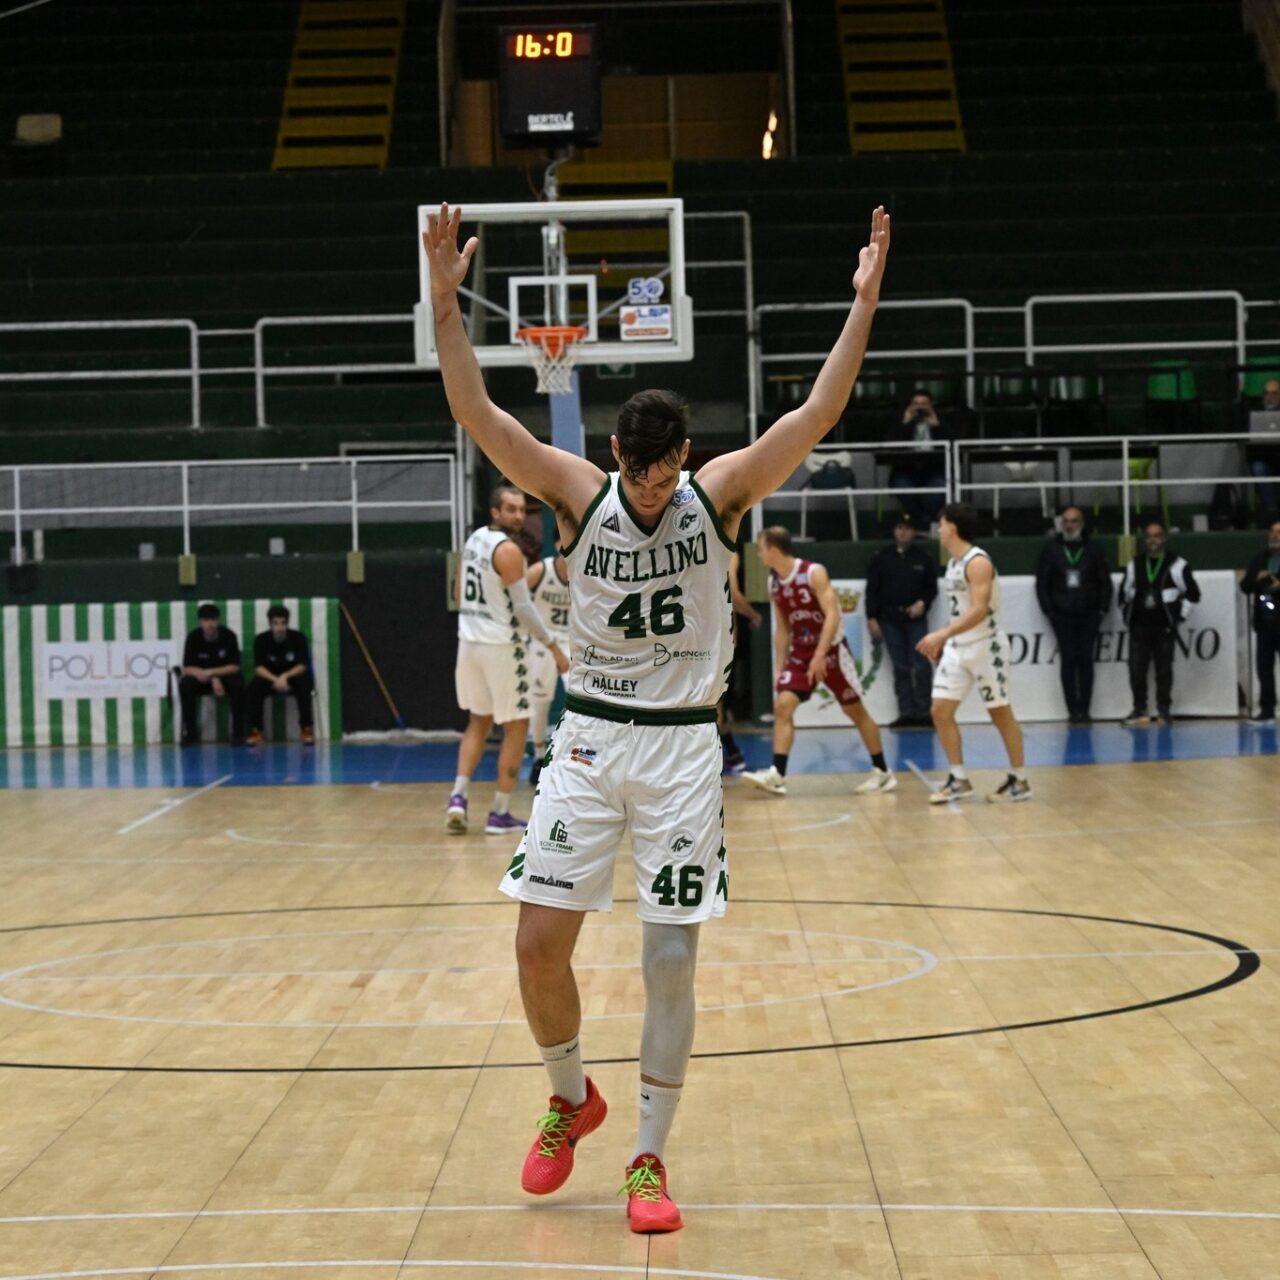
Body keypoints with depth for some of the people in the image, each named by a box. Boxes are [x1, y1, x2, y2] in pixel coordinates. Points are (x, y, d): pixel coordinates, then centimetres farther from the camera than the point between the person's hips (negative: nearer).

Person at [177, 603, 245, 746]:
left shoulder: (229, 636, -16)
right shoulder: (193, 638, -13)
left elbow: (235, 667, -16)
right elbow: (187, 668, -15)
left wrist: (211, 673, -31)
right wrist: (213, 679, -29)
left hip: (225, 675, -1)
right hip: (202, 678, 1)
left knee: (238, 683, -34)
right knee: (185, 685, -29)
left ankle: (238, 733, -24)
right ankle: (190, 733, -16)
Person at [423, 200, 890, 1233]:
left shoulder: (720, 494, -4)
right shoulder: (581, 494, -2)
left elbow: (820, 414, -12)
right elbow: (475, 412, -11)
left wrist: (864, 301, -20)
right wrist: (446, 300, -21)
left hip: (682, 749, -1)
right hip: (590, 741, 1)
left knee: (672, 962, -2)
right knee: (539, 946, -2)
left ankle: (649, 1158, 11)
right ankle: (572, 1100, 25)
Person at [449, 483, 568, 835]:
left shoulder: (473, 540, 10)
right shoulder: (508, 550, -16)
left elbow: (459, 593, 19)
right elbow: (524, 608, -19)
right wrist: (554, 648, -14)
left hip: (469, 641, 8)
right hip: (501, 645, -8)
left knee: (478, 721, 21)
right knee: (516, 727, 4)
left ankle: (458, 798, 5)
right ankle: (500, 814, 5)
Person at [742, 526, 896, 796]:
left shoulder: (814, 573, -17)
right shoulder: (773, 583, 3)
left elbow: (832, 615, -22)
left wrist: (820, 655, -30)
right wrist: (779, 667, 8)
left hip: (832, 650, -6)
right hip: (800, 653, 6)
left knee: (856, 711, 4)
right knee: (782, 706, -12)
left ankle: (883, 773, 15)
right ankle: (777, 775, -15)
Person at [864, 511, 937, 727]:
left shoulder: (923, 558, 5)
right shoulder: (881, 557, 5)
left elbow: (932, 587, 10)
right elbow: (872, 590, 4)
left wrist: (922, 603, -9)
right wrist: (872, 618, -1)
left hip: (916, 618, 0)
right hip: (890, 618, 1)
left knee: (921, 665, -6)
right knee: (901, 668, 2)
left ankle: (923, 711, 0)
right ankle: (906, 712, 5)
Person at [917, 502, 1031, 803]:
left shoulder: (978, 562, -18)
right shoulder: (953, 563, 10)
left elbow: (979, 610, -26)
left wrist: (942, 634, -32)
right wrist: (942, 641, 15)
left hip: (985, 647, -9)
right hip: (957, 648, 9)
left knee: (1000, 713, 1)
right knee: (941, 711, 1)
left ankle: (1019, 781, 13)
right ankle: (959, 781, 7)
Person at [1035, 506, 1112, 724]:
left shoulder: (1093, 549, 5)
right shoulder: (1051, 548, 3)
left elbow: (1105, 582, 7)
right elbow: (1042, 582, 4)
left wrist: (1102, 609, -1)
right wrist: (1048, 610, -3)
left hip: (1089, 615, 0)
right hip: (1062, 614, 0)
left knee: (1085, 660, 1)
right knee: (1068, 660, -2)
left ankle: (1084, 710, 5)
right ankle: (1073, 710, 0)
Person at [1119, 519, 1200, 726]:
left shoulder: (1177, 565, -2)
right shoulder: (1134, 565, 9)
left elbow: (1192, 593, 0)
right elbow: (1124, 593, 19)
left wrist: (1179, 617, -2)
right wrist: (1127, 617, 12)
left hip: (1164, 628, -3)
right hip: (1138, 627, 3)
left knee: (1163, 669, 2)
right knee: (1136, 669, 0)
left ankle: (1164, 709, 11)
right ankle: (1139, 708, 9)